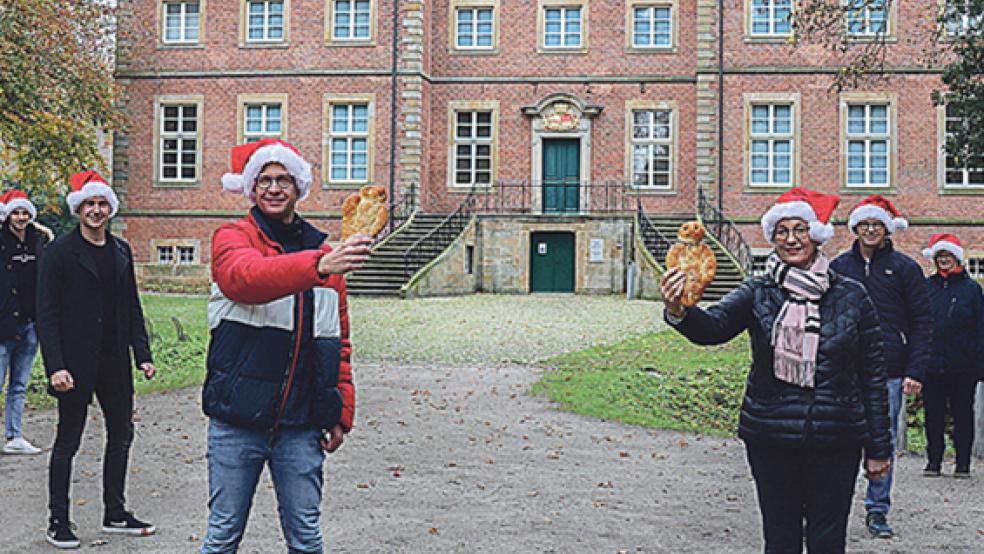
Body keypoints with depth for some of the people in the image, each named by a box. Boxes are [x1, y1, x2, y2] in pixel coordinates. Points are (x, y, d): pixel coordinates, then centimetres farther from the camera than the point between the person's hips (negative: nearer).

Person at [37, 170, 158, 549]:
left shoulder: (121, 250, 11)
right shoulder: (60, 252, -6)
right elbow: (47, 314, -9)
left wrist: (142, 354, 6)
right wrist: (56, 367, -17)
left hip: (115, 362, 6)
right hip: (76, 363, -6)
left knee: (121, 435, 12)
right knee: (68, 442, 3)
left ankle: (114, 514, 25)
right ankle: (58, 522, 15)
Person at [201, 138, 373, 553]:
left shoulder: (324, 250, 12)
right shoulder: (232, 238, 0)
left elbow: (338, 342, 15)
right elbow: (246, 277, -26)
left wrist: (341, 413, 10)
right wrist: (318, 267, -41)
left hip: (301, 425, 3)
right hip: (238, 420, -3)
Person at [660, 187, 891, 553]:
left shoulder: (850, 296, 2)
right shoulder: (758, 293, 0)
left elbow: (872, 375, 6)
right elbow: (714, 326, -19)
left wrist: (878, 448, 6)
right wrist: (679, 313, -42)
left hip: (836, 440, 0)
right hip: (770, 439, 0)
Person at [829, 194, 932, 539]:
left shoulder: (904, 268, 3)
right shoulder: (839, 267, 7)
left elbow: (922, 322, 2)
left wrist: (915, 371, -6)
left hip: (889, 372, -1)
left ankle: (878, 510, 17)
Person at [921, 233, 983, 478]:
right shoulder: (926, 286, 8)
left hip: (962, 366, -1)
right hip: (931, 363, 2)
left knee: (963, 414, 5)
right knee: (933, 414, 6)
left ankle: (963, 464, 14)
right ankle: (934, 461, 15)